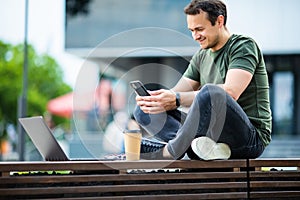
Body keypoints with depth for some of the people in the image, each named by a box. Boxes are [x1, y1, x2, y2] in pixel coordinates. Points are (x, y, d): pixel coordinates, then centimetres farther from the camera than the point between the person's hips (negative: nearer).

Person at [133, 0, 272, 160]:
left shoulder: (244, 46, -5)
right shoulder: (201, 57, 18)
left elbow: (230, 93, -21)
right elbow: (174, 94, 11)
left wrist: (177, 99, -26)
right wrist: (155, 99, -13)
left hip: (252, 137, -7)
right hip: (213, 133, 8)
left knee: (210, 92, -37)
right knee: (144, 110, -1)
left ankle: (167, 153, -21)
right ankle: (199, 145, -26)